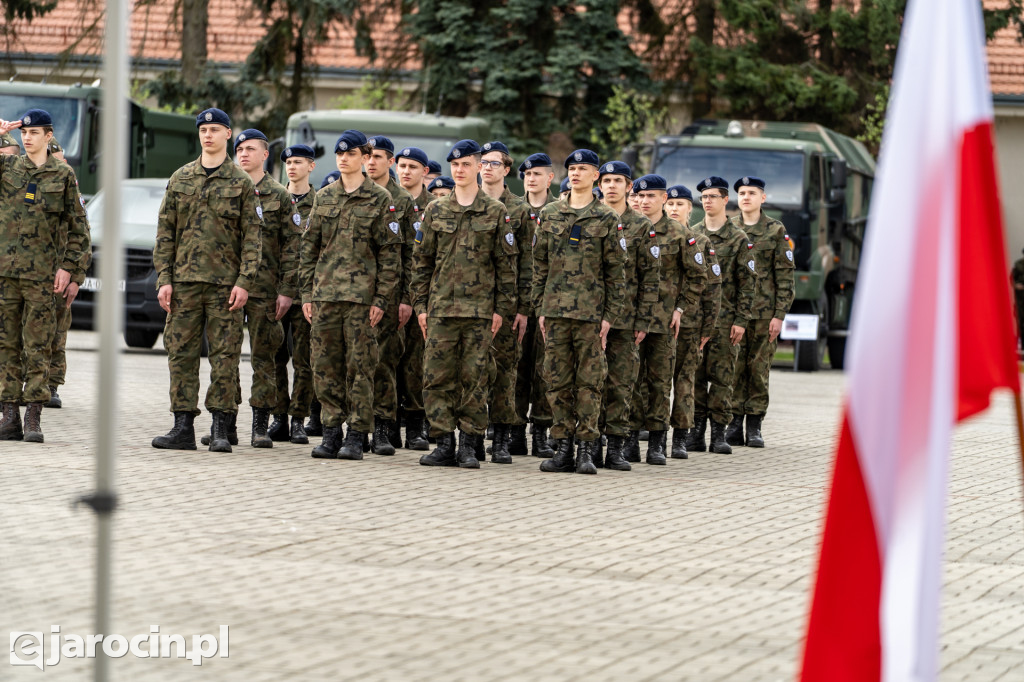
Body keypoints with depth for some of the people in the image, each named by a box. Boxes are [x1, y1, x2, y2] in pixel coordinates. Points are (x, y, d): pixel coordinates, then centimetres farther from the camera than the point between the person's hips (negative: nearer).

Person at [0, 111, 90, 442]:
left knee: (37, 346, -3)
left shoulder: (63, 175, 4)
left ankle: (34, 419, -2)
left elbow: (78, 228, 6)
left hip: (42, 273, -2)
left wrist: (70, 268, -2)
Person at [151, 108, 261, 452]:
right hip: (184, 281, 2)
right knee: (181, 352, 0)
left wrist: (244, 281, -9)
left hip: (225, 282, -2)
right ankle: (183, 427, 4)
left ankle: (220, 430, 2)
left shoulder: (241, 183, 4)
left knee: (225, 356, -2)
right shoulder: (180, 179, 11)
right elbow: (165, 231, 10)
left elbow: (251, 237, 1)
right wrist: (164, 278, 1)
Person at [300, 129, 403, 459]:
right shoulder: (324, 197, 13)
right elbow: (309, 246, 15)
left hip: (361, 294, -4)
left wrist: (381, 298, -8)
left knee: (360, 366, -4)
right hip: (325, 294, 4)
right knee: (325, 365, 3)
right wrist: (307, 292, 8)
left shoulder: (380, 199, 1)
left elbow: (390, 252, -2)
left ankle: (356, 437, 0)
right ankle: (331, 433, 10)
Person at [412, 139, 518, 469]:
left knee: (473, 379, 0)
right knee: (436, 377, -2)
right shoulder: (435, 211, 9)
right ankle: (445, 444, 3)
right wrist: (420, 305, 6)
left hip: (479, 309, -2)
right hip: (440, 307, 2)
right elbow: (422, 261, 11)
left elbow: (506, 264, 4)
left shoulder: (495, 212, 4)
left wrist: (502, 308, -2)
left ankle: (470, 445, 6)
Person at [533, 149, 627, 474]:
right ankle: (563, 448, 7)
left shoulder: (607, 219, 3)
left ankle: (587, 450, -1)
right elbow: (539, 264, 13)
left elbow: (616, 272, 2)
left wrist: (610, 315, -4)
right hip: (556, 310, 3)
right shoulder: (550, 214, 11)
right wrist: (540, 309, 7)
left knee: (589, 382, -3)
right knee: (558, 381, 3)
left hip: (591, 312, -3)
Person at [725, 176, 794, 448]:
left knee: (759, 367, 1)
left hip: (764, 311, -1)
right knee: (734, 367, -1)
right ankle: (734, 423, 4)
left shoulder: (776, 231, 3)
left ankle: (754, 426, 6)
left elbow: (785, 276, 2)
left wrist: (779, 314, -5)